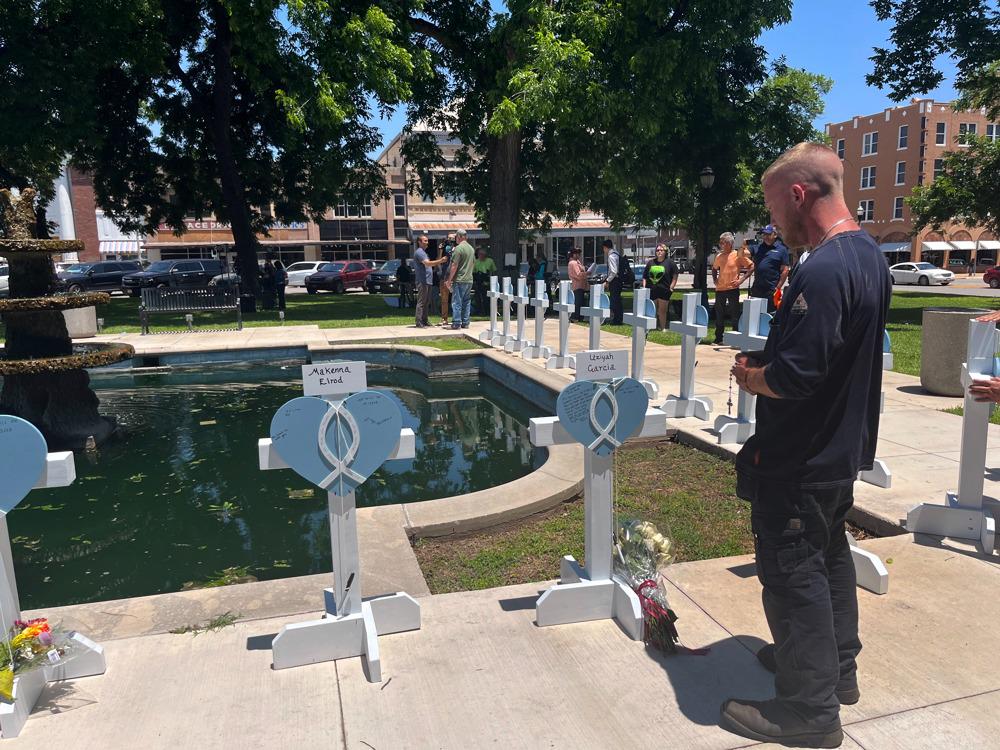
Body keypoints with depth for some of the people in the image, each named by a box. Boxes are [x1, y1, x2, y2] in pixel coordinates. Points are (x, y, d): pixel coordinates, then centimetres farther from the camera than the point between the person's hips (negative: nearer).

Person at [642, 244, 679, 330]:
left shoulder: (669, 262, 3)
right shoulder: (651, 262, 12)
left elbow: (675, 275, 3)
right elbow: (644, 277, 14)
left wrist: (671, 287, -5)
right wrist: (644, 287, 3)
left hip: (664, 290, -3)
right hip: (651, 290, 3)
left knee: (662, 310, 2)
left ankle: (663, 327, 9)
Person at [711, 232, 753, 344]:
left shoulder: (738, 255, -5)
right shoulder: (719, 256, 10)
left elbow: (751, 266, -5)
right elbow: (714, 268, 28)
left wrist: (742, 279, -10)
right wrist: (715, 279, 12)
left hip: (732, 289, -5)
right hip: (720, 289, 5)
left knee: (734, 315, -2)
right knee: (719, 315, 9)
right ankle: (718, 338, 18)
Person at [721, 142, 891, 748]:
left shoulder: (823, 271, -26)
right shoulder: (870, 254, 6)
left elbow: (793, 378, -30)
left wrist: (751, 377, -10)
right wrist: (767, 360, 5)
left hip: (801, 460, -10)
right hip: (843, 448, 10)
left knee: (793, 574, 3)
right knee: (831, 556, 22)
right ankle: (837, 668, 39)